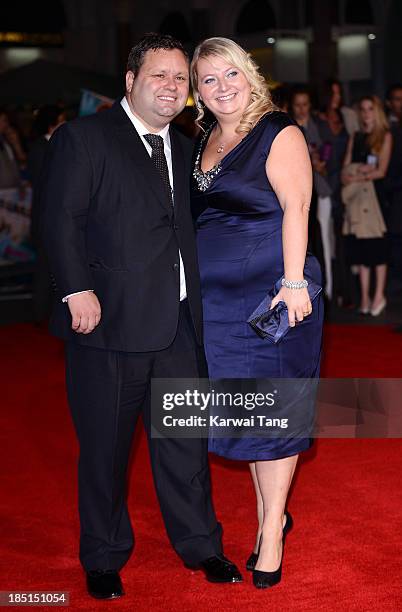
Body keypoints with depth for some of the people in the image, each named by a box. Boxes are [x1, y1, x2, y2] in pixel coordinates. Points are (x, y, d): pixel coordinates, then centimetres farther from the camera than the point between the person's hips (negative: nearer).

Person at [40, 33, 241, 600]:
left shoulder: (185, 150, 16)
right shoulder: (82, 138, -4)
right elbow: (62, 219, -11)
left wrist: (200, 308, 9)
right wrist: (78, 289, -20)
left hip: (178, 325, 5)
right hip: (109, 321, -5)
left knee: (186, 439, 13)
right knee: (105, 446, 7)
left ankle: (200, 544, 29)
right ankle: (104, 559, 24)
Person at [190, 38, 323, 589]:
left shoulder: (279, 133, -7)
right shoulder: (205, 142, 13)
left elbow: (295, 208, -15)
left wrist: (293, 282, -22)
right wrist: (189, 286, 12)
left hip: (271, 291, -6)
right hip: (220, 299, 6)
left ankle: (274, 526, 11)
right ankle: (267, 514, 24)